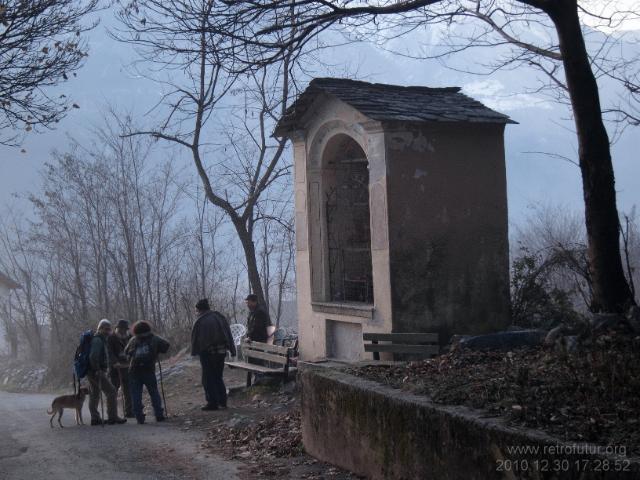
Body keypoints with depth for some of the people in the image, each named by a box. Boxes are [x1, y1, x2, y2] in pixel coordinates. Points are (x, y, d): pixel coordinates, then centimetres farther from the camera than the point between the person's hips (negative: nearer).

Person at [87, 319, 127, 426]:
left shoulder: (101, 340, 20)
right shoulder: (97, 340, -13)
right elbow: (93, 356, -24)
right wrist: (97, 370, -23)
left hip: (93, 373, 11)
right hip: (97, 372, -11)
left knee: (94, 395, 11)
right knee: (111, 391, -8)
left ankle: (95, 418, 15)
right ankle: (112, 417, -7)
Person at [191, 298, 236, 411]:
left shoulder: (200, 321, -13)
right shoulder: (220, 317, 6)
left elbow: (195, 338, -9)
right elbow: (229, 335, 9)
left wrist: (194, 352, 1)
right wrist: (232, 350, 12)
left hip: (207, 352, -6)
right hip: (221, 351, 6)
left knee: (208, 378, 3)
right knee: (218, 377, 16)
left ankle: (212, 403, 1)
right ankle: (222, 402, 15)